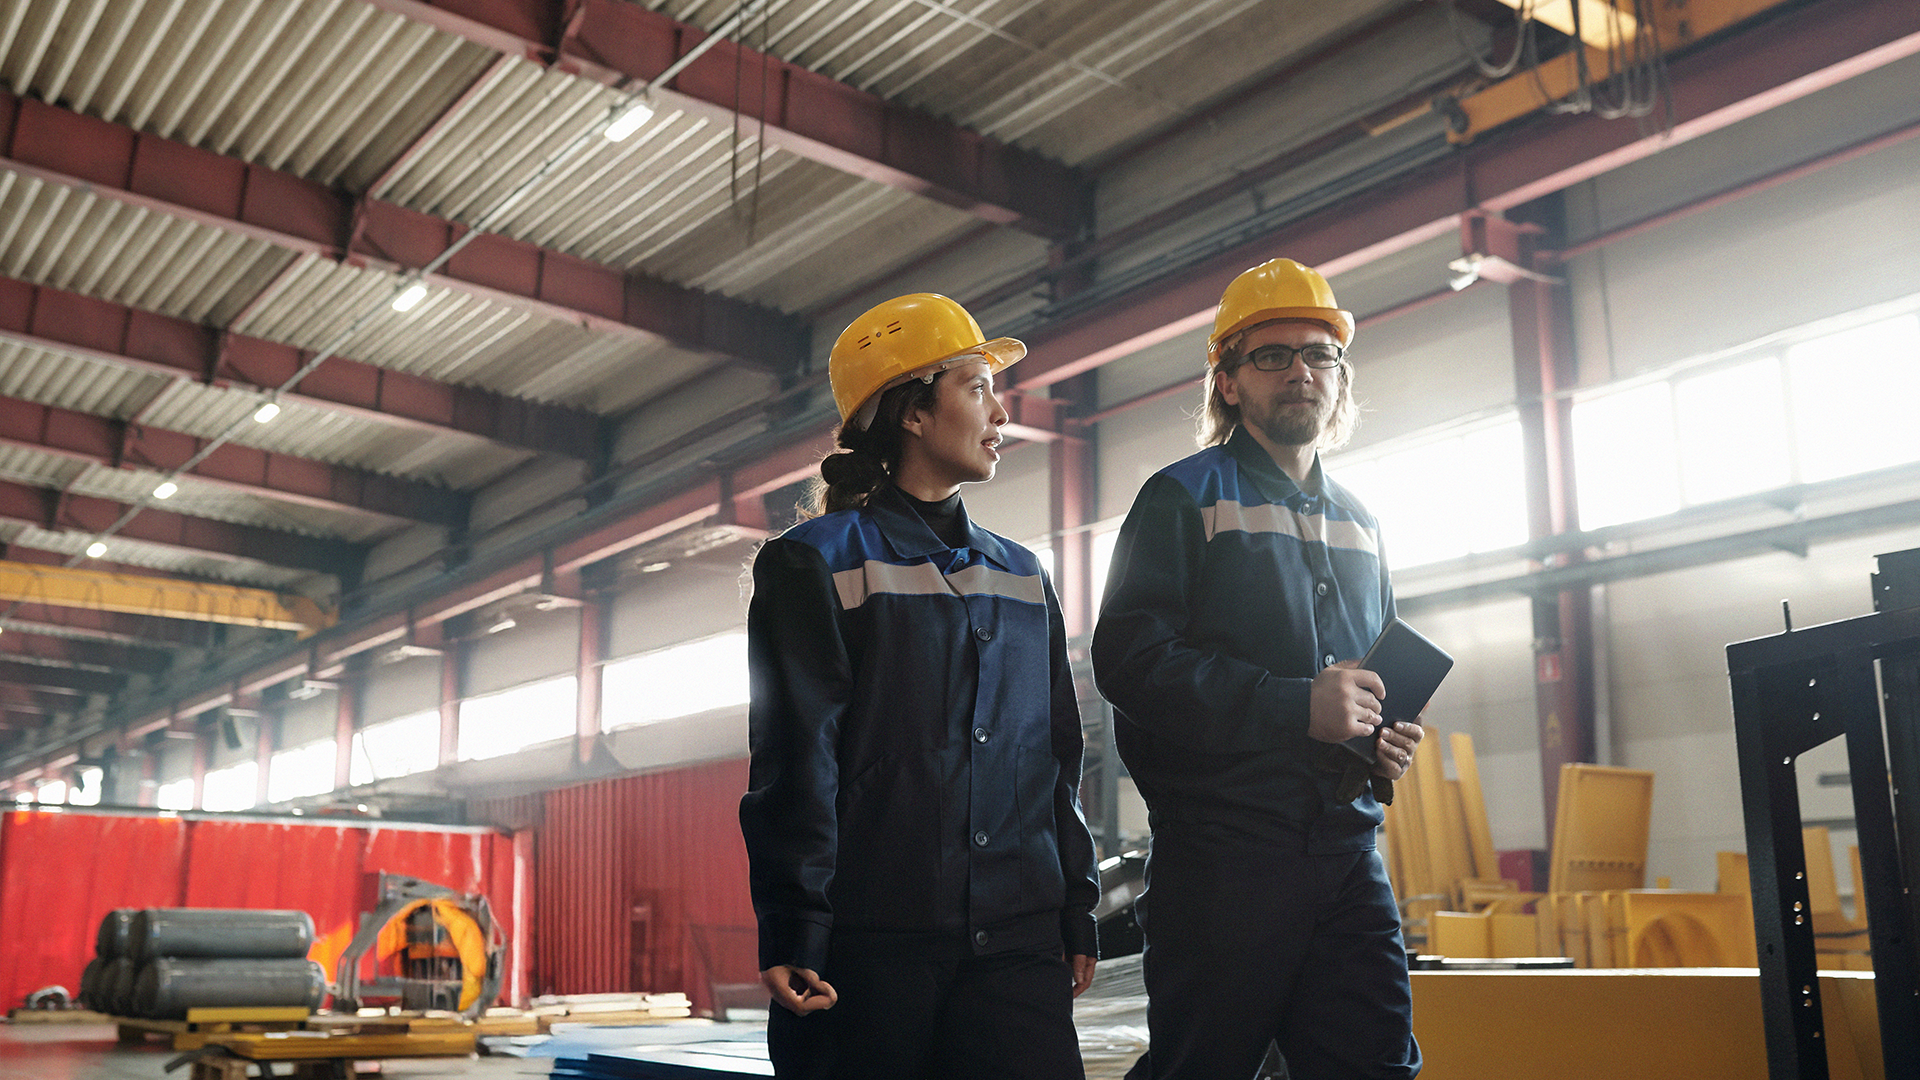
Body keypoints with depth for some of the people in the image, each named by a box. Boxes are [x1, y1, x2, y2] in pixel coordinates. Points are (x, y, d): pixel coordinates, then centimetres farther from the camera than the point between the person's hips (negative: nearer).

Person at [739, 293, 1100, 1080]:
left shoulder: (1022, 578, 17)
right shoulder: (818, 563, 0)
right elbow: (792, 758, -7)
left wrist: (1077, 912, 14)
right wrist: (792, 931, -12)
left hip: (1017, 944, 4)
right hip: (869, 948, -4)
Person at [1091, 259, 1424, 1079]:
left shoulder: (1356, 521, 21)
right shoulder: (1185, 499, 0)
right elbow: (1129, 659, -13)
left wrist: (1391, 738, 6)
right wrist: (1295, 705, -19)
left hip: (1348, 851, 6)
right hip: (1222, 851, -6)